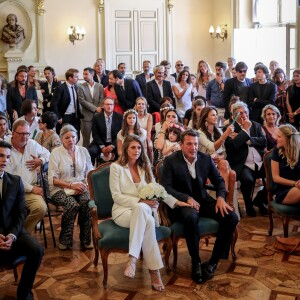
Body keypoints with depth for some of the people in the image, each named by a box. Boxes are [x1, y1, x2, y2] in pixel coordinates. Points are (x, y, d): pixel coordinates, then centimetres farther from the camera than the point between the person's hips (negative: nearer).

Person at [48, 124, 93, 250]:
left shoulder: (83, 151, 11)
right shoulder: (56, 153, -1)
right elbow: (52, 179, -6)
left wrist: (85, 184, -8)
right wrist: (71, 185, -15)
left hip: (80, 188, 3)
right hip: (60, 189, -3)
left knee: (87, 202, -30)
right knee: (73, 205, -33)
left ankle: (85, 239, -14)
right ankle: (65, 240, -13)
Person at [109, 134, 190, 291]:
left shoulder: (144, 167, 17)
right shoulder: (116, 167, 1)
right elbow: (117, 196, -7)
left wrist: (176, 202, -2)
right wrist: (140, 201, -16)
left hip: (142, 210, 3)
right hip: (123, 210, -3)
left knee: (141, 209, -37)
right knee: (148, 222, -36)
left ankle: (133, 259, -39)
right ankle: (154, 271, -36)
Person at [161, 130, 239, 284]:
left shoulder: (206, 158, 4)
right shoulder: (171, 160, -7)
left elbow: (219, 181, 12)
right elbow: (166, 187, -12)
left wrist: (220, 197, -9)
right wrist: (187, 198, -24)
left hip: (203, 200, 5)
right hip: (182, 202, -4)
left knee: (232, 218, -18)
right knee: (191, 217, -40)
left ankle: (213, 262, -8)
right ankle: (196, 262, -19)